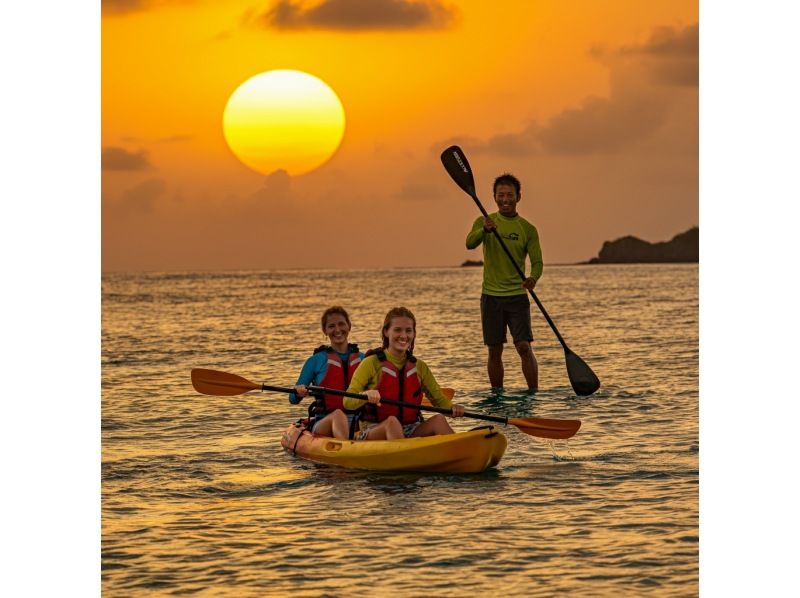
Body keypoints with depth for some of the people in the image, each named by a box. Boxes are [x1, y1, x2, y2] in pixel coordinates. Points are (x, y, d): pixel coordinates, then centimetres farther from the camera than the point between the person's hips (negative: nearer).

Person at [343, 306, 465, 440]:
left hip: (410, 433, 4)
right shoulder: (372, 363, -4)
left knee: (438, 419, -21)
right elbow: (347, 402, -11)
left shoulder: (418, 366, 12)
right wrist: (366, 395, -34)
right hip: (373, 432, -4)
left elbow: (439, 399, 11)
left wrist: (452, 407, -13)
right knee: (392, 421, -35)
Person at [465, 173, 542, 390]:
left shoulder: (527, 229, 2)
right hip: (491, 295, 1)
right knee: (494, 351, 5)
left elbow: (537, 261, -3)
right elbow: (470, 243, -15)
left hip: (517, 295, -1)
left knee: (524, 347, -10)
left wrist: (533, 278, -26)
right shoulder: (484, 222, 4)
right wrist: (485, 230, -37)